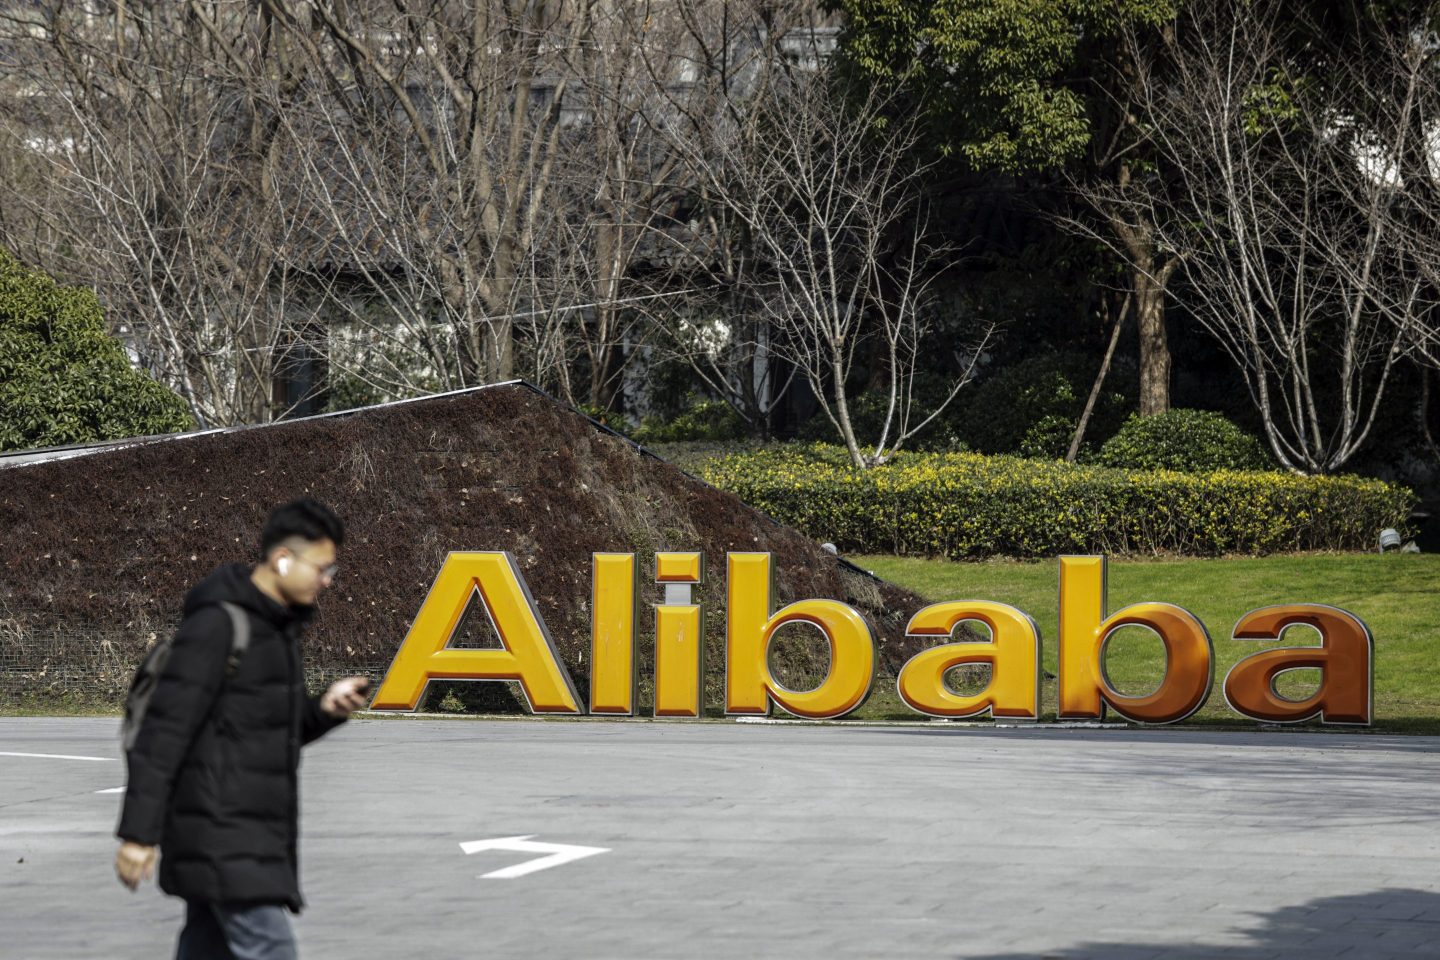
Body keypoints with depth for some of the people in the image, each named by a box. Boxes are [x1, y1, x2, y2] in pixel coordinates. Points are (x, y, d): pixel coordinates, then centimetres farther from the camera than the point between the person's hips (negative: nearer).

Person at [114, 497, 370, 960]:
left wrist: (325, 709, 1)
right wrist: (138, 832, -20)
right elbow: (164, 731, -17)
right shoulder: (217, 624, -14)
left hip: (258, 832, 9)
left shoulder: (279, 626, 15)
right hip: (222, 830, -9)